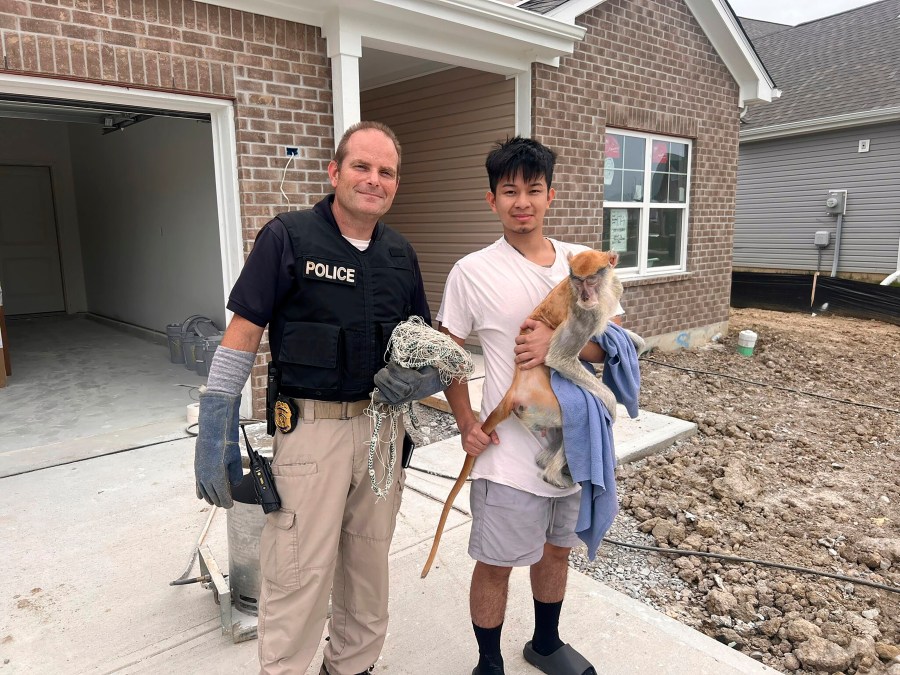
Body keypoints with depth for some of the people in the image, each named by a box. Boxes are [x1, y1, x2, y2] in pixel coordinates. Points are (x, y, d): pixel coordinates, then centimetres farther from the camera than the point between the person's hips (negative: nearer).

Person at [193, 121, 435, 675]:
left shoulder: (401, 253, 7)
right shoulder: (288, 237, -8)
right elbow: (242, 335, -9)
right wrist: (218, 435, -11)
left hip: (383, 425, 6)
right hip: (310, 427, -5)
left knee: (370, 564, 18)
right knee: (300, 574, 2)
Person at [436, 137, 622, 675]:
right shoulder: (472, 272, -9)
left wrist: (558, 341, -22)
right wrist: (466, 422, -10)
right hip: (510, 450, -4)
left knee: (557, 550, 23)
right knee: (497, 565, 10)